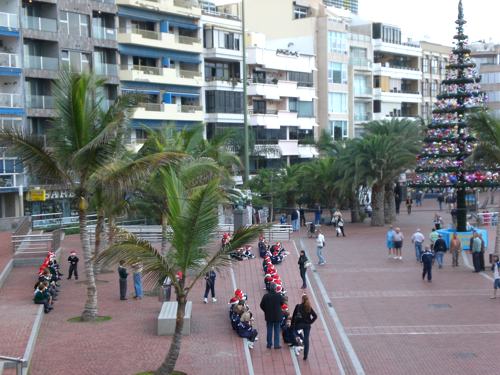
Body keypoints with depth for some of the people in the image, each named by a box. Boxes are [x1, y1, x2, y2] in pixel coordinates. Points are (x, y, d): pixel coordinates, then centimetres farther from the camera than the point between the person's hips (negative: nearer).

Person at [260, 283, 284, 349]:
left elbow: (261, 305, -4)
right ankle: (276, 344, 8)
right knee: (277, 331, 8)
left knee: (269, 331, 12)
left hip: (268, 316, 2)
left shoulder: (266, 296, -11)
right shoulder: (279, 296, -15)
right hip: (277, 316, -1)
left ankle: (269, 344, 16)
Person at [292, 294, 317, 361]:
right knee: (306, 340, 7)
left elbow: (293, 316, -6)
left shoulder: (298, 306, -6)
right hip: (307, 325, 3)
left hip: (299, 324, -3)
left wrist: (292, 324, 1)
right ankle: (305, 356, 8)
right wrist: (310, 322, 1)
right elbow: (315, 316, -5)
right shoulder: (309, 308, 0)